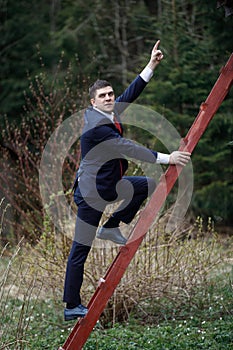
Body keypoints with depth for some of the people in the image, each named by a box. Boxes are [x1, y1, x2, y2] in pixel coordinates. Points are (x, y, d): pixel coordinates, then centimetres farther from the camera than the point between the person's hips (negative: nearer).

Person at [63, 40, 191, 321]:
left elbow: (131, 93, 9)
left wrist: (152, 65, 3)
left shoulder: (111, 114, 3)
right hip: (90, 192, -10)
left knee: (148, 185, 19)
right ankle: (71, 308, 2)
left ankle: (110, 228, 16)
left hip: (109, 185, 10)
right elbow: (129, 149, -27)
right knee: (80, 249, -4)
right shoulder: (96, 126, -24)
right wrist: (166, 158, -27)